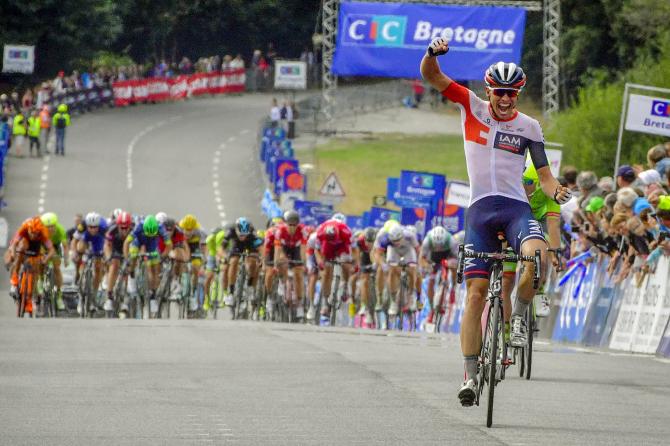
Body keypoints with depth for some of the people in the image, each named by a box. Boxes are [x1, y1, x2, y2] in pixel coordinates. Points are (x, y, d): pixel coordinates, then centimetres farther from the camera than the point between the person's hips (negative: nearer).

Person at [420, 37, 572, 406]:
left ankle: (519, 314, -5)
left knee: (537, 254, -33)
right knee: (476, 293, -6)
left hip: (516, 206, 0)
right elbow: (430, 75, -2)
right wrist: (433, 52, -23)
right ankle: (470, 375, -2)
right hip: (480, 209, 0)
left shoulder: (529, 127, 7)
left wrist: (555, 191, -11)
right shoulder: (471, 106, 6)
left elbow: (543, 173, 11)